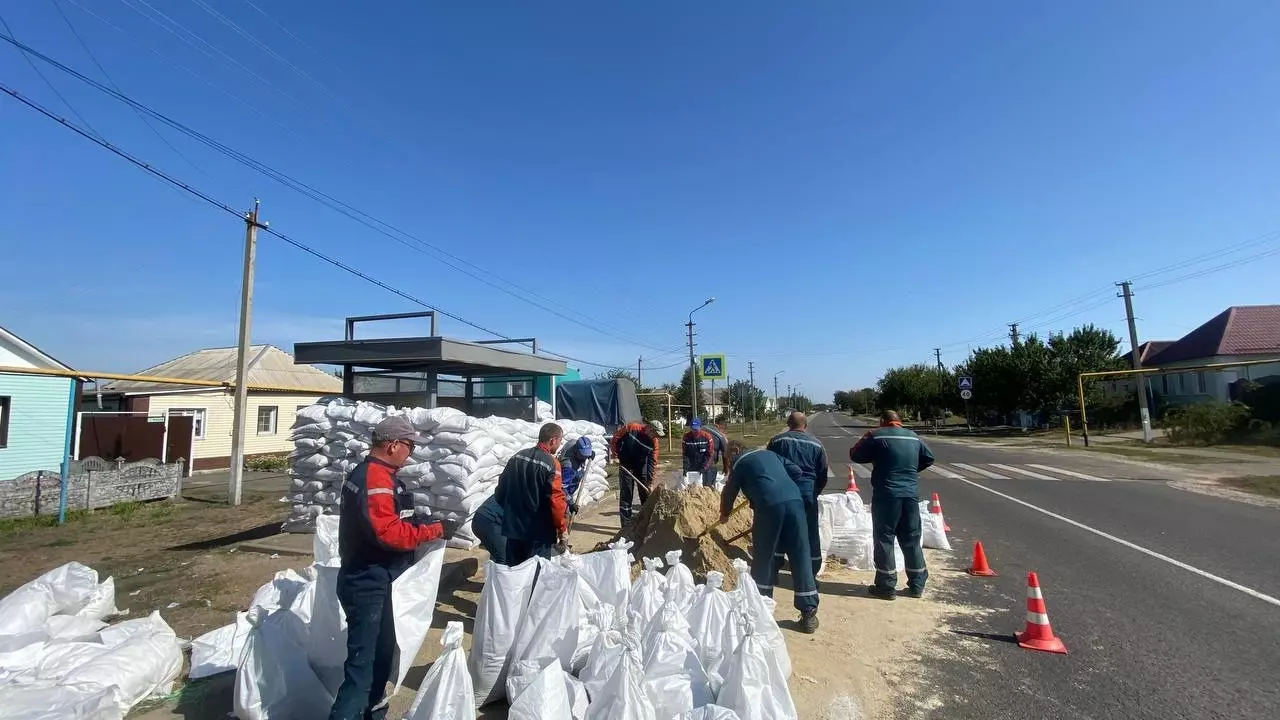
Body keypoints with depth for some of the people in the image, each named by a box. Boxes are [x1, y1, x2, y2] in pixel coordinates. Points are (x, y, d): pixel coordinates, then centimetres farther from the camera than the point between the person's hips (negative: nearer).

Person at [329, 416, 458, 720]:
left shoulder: (366, 473, 12)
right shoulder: (376, 479, -22)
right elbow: (388, 532, -28)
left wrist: (421, 523, 7)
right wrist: (435, 530, -21)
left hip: (371, 582, 11)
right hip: (369, 586, -11)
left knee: (381, 653, 23)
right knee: (363, 662, -4)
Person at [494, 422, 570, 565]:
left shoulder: (517, 457, 3)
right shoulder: (551, 463, -17)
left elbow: (501, 488, 11)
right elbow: (556, 500, -19)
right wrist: (562, 529, -8)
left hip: (513, 527, 6)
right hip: (539, 532, -6)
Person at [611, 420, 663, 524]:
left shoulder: (654, 441, -15)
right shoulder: (631, 428, -23)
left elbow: (653, 462, -12)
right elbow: (616, 438, -9)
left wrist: (650, 483, -13)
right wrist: (615, 455, -11)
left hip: (641, 467, 3)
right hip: (625, 465, -3)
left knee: (646, 494, 8)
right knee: (626, 495, -2)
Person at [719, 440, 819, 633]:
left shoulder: (739, 465, 16)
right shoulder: (769, 453, 28)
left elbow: (729, 493, 24)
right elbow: (796, 471, 22)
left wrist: (724, 514, 43)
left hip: (769, 506, -4)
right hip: (794, 501, 4)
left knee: (763, 557, 13)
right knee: (800, 557, 8)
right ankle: (809, 614, 11)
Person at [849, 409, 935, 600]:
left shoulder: (877, 436, -7)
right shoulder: (914, 437, 8)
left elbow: (855, 455, -2)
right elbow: (929, 459, 21)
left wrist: (865, 439, 13)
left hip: (886, 495, -5)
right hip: (911, 495, 5)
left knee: (884, 539, 4)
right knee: (912, 540, 15)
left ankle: (886, 587, 7)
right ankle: (917, 585, 23)